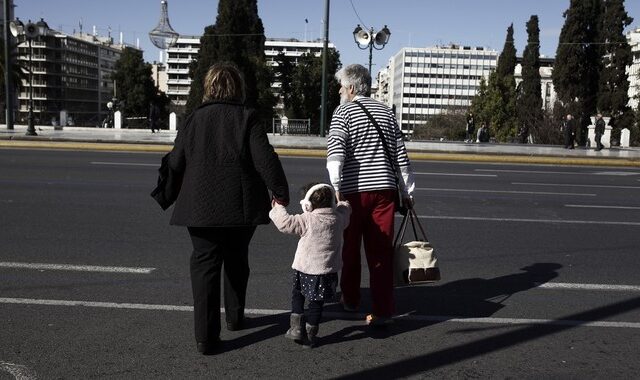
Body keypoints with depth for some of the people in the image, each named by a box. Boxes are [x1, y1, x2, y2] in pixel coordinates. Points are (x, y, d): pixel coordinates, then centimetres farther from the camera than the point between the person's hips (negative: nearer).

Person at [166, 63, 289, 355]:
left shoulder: (194, 118, 4)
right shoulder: (247, 117, -2)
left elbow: (175, 163, 5)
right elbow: (265, 158, -11)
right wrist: (281, 192, -2)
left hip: (200, 207, 0)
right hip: (241, 206, 0)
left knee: (205, 265, 4)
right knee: (237, 260, 20)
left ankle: (206, 336, -2)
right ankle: (235, 317, 34)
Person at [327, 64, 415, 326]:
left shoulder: (344, 111, 0)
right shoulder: (386, 112, 13)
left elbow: (335, 151, -16)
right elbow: (400, 155, 11)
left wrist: (337, 187, -20)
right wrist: (408, 192, 15)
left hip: (354, 190, -3)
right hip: (384, 189, 3)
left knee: (350, 248, 13)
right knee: (381, 251, 4)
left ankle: (350, 300, 29)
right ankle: (383, 310, 3)